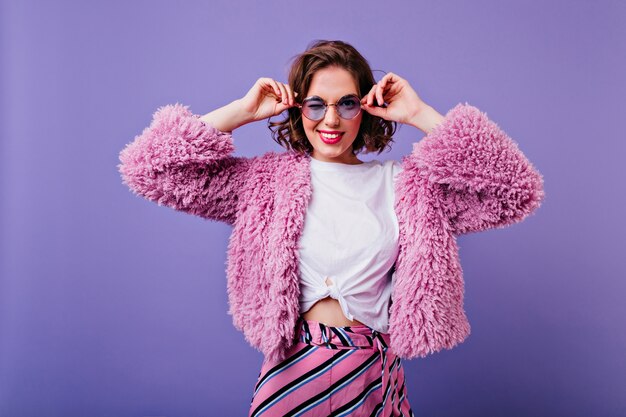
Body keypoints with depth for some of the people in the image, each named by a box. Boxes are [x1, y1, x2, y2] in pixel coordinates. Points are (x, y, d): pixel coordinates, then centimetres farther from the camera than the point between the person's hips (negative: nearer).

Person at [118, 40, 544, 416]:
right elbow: (149, 166, -4)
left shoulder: (403, 183, 3)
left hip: (376, 372, 1)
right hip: (294, 370, -1)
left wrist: (422, 116, -6)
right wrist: (242, 111, -4)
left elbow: (516, 192, -6)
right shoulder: (268, 180, 0)